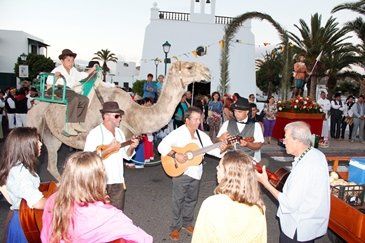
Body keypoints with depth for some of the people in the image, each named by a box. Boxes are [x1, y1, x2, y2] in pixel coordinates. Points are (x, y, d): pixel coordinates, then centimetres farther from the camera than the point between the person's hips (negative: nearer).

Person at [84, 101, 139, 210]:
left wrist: (131, 147, -5)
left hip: (118, 181, 6)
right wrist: (108, 148, -22)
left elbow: (126, 155, 15)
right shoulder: (95, 133, -12)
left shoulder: (119, 132, 9)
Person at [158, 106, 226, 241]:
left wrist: (220, 149, -14)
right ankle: (175, 227, 21)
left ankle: (187, 223, 37)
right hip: (180, 171, -5)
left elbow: (211, 148, 6)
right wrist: (175, 155, -30)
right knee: (178, 200, 3)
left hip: (196, 173, 6)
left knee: (192, 199, 18)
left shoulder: (202, 135, 4)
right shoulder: (177, 133, -14)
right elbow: (162, 146, -20)